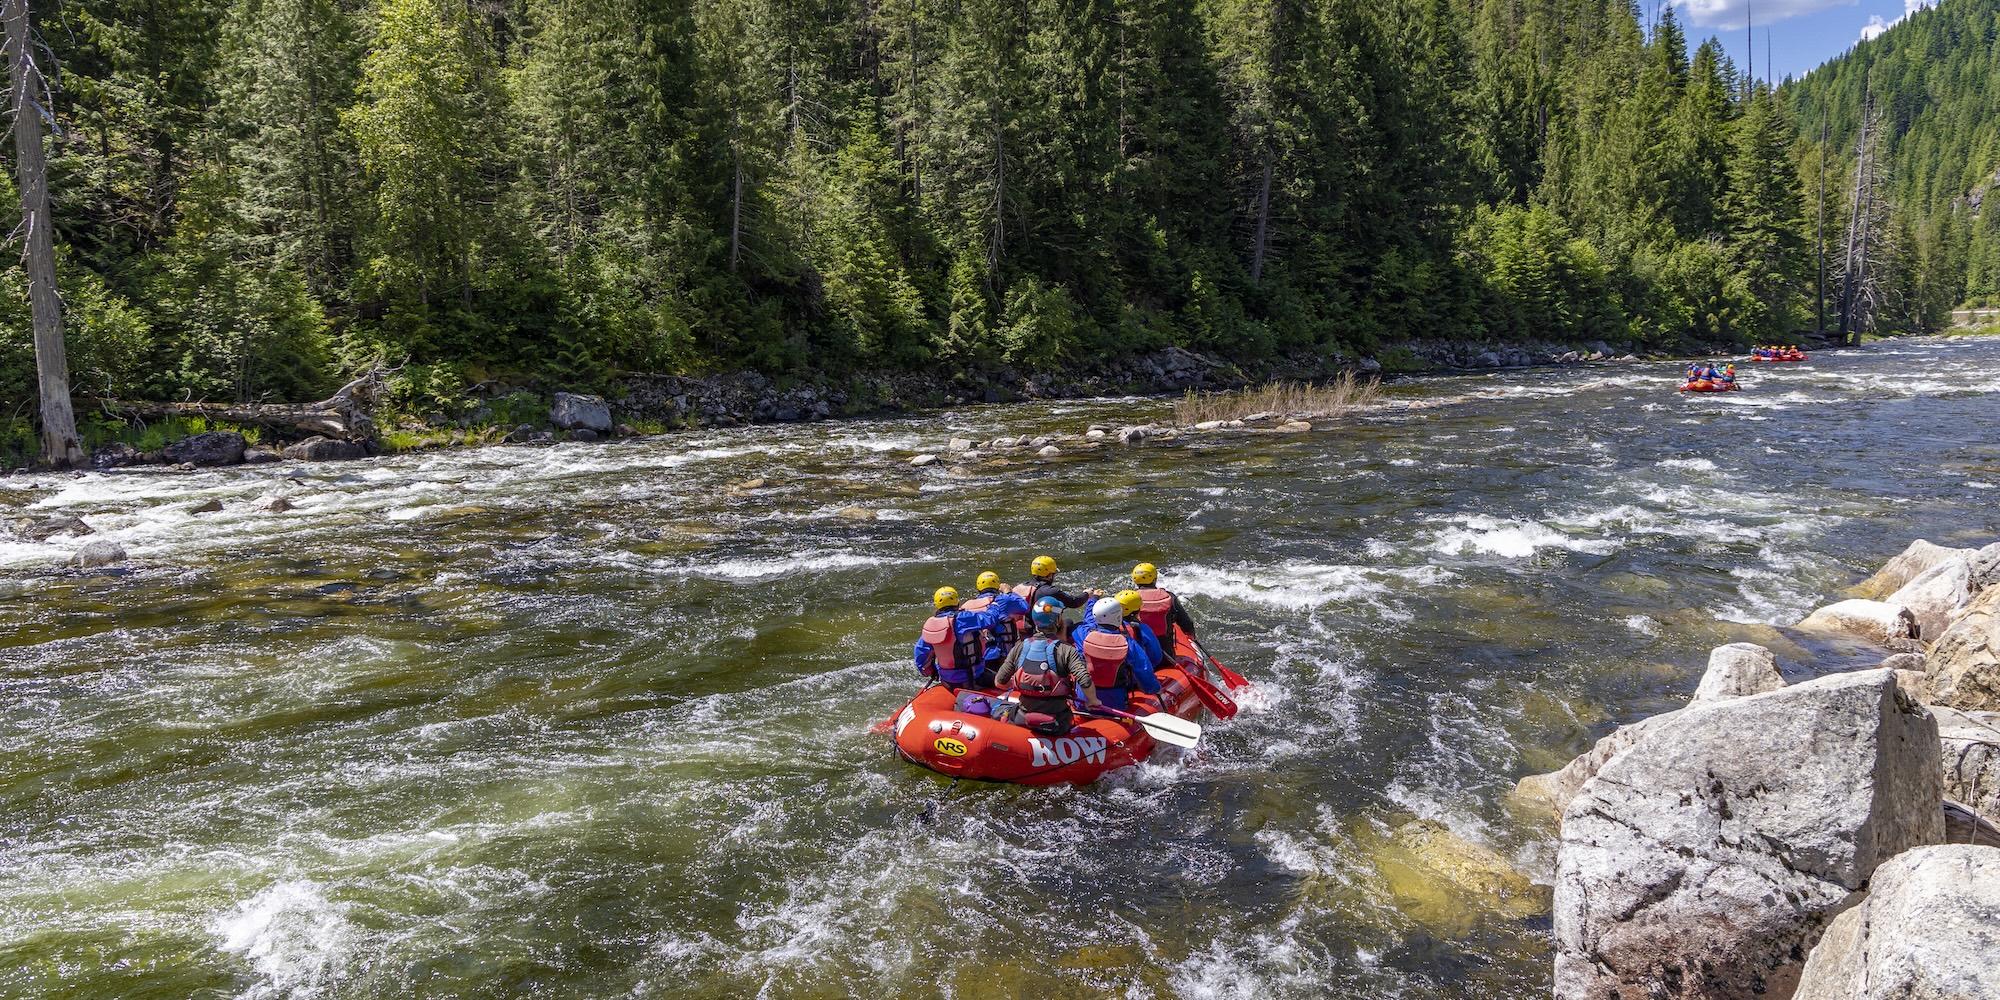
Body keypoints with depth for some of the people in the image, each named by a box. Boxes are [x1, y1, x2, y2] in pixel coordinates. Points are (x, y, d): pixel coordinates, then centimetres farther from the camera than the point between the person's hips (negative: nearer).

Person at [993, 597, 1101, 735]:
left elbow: (999, 682, 0)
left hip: (1022, 721, 2)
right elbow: (1085, 682, -25)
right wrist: (1092, 701, -5)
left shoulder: (1019, 649, -7)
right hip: (1057, 727, -2)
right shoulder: (1066, 651, -15)